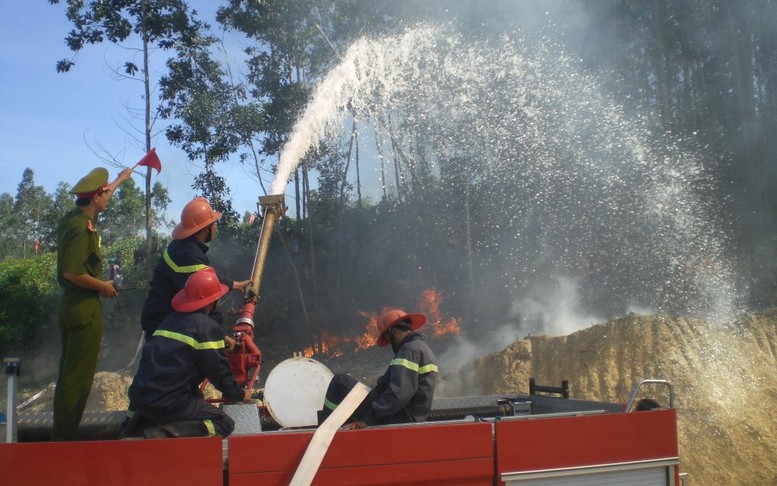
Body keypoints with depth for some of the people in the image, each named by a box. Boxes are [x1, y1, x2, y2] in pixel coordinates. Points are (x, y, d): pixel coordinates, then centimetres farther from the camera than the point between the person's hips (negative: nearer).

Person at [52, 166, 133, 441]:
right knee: (78, 376, -3)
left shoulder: (72, 219, 10)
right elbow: (72, 273, -27)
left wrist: (120, 180, 44)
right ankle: (65, 435, 2)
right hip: (85, 308, -10)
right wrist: (103, 286, -13)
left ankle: (62, 432, 25)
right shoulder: (81, 228, -20)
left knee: (68, 372, 16)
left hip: (71, 304, 10)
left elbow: (99, 199, 31)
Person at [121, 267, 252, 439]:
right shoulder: (208, 328, -8)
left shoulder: (171, 319, 16)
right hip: (168, 403, -8)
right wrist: (239, 394, 13)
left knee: (195, 399, 33)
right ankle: (163, 434, -18)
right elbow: (219, 371, -4)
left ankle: (139, 424, 13)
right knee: (224, 424, 1)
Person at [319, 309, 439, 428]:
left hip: (397, 419, -10)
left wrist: (367, 418, -24)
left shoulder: (409, 350, -15)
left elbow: (398, 394, -26)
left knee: (340, 382, -4)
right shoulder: (423, 347, 17)